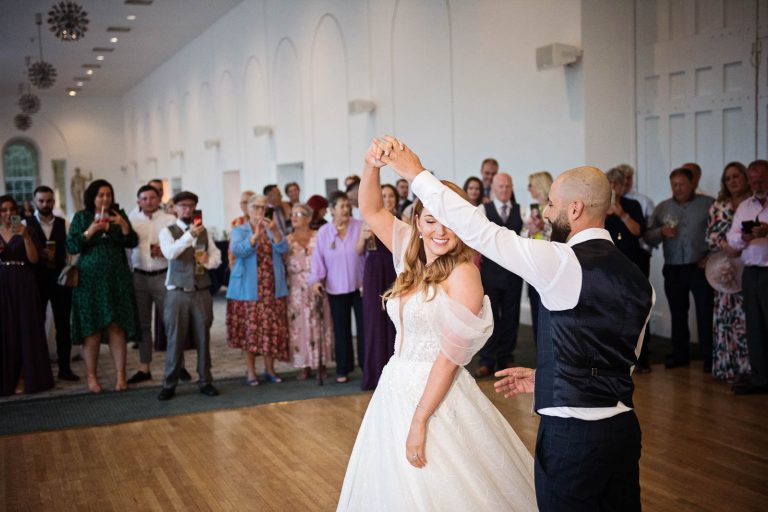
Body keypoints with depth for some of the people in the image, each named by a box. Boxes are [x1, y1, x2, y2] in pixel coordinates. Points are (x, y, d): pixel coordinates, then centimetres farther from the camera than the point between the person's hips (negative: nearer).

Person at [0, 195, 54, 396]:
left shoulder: (25, 231, 4)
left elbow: (34, 259, -6)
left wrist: (26, 237, -17)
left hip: (23, 285, -1)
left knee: (26, 329, -1)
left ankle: (27, 377, 4)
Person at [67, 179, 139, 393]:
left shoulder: (119, 215, 8)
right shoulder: (81, 217, 3)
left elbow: (132, 243, 3)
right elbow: (71, 247, -3)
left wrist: (124, 226, -13)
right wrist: (89, 232, -16)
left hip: (117, 279, 1)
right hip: (90, 279, -1)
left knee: (117, 327, -2)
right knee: (91, 329, 0)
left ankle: (120, 375, 2)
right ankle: (92, 376, 8)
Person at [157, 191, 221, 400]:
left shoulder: (204, 231, 11)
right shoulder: (167, 231, -1)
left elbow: (217, 255, 12)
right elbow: (170, 253, -20)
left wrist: (208, 261, -10)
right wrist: (190, 235, -31)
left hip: (202, 293, 3)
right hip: (177, 293, -3)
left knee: (203, 338, 7)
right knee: (175, 339, 1)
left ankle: (205, 381, 17)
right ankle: (169, 384, 11)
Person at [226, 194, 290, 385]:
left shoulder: (273, 230, 13)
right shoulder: (239, 231, 6)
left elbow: (283, 249, -5)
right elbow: (238, 250, -13)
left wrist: (274, 231, -21)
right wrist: (256, 235, -25)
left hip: (273, 289, 2)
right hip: (248, 289, -2)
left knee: (272, 329, 1)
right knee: (249, 329, -3)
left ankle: (270, 369, 13)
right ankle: (250, 372, 6)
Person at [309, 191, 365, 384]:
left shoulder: (360, 227, -5)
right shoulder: (323, 232, 0)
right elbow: (318, 258, 3)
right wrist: (316, 279, -9)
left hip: (360, 285, -1)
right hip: (336, 288, 1)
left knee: (364, 325, 3)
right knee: (341, 329, 9)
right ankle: (343, 369, 18)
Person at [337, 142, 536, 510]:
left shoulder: (462, 273, -14)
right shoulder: (413, 260, 6)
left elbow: (450, 355, -17)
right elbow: (371, 210, 8)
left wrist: (420, 421, -18)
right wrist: (372, 166, -10)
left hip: (436, 393, -7)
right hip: (396, 386, 7)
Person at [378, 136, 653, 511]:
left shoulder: (565, 262, -15)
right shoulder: (639, 281, 7)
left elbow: (479, 230, -14)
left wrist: (415, 173, -4)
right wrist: (542, 378, 21)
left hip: (571, 434, -7)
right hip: (623, 427, 7)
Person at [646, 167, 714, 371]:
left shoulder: (708, 204, 1)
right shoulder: (662, 208, 10)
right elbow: (648, 237, 6)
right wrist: (662, 232, -13)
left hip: (700, 267, -3)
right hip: (673, 269, 3)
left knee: (705, 314, -1)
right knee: (677, 314, 10)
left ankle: (709, 357, 7)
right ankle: (680, 354, 21)